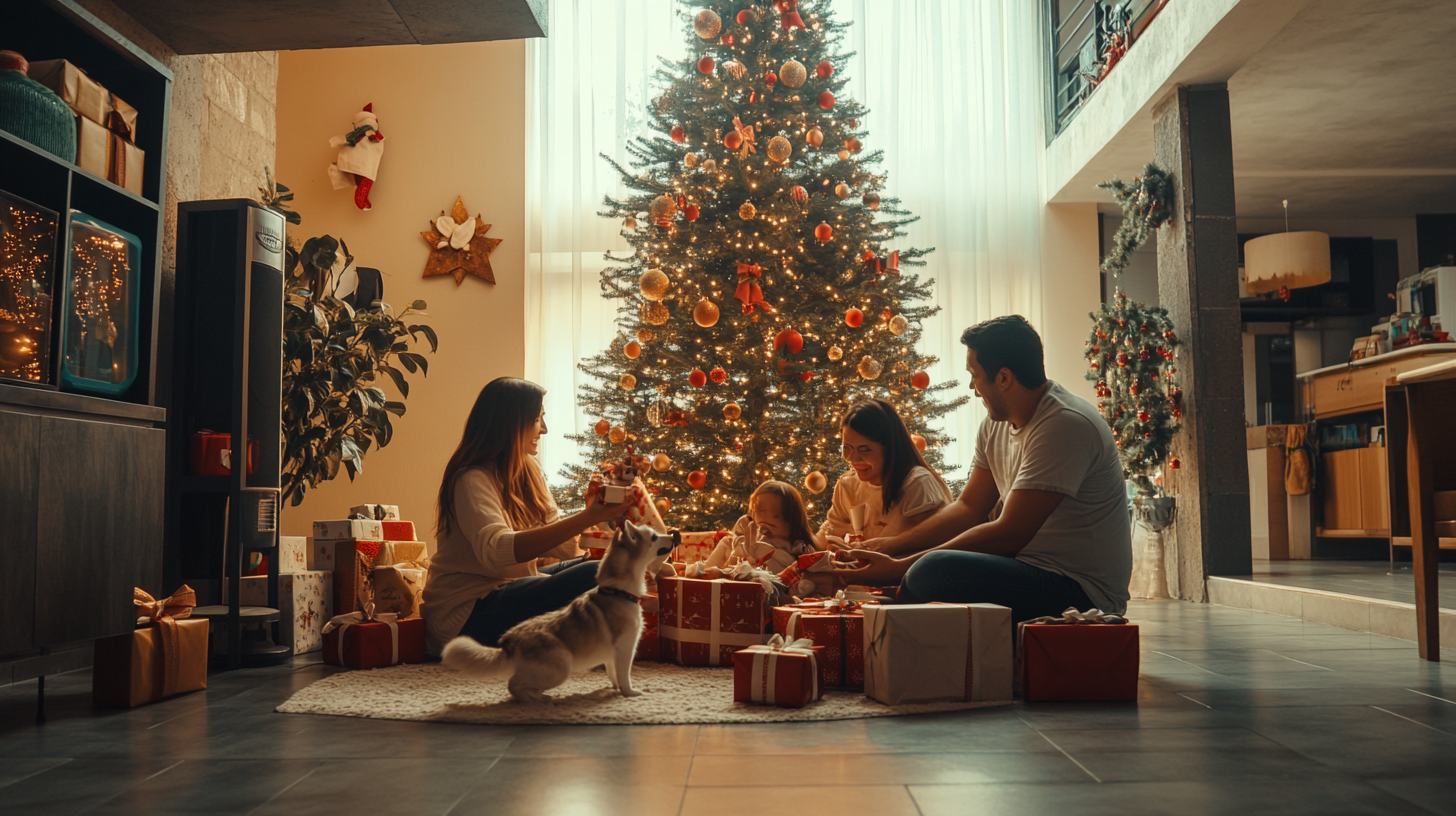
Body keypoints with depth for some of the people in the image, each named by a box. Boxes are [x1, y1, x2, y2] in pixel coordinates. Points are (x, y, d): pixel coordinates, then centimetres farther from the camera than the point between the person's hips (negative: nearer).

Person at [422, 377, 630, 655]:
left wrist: (593, 513, -18)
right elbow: (495, 550, -36)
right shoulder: (472, 480, -17)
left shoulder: (527, 471, 10)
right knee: (594, 578, -23)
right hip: (467, 614, -9)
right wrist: (587, 519, -41)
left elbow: (561, 546, 2)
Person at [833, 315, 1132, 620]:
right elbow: (969, 508, 15)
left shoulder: (1065, 425, -20)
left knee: (933, 570, -28)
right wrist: (890, 545, 4)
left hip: (1082, 590, -9)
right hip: (1032, 569, 9)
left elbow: (1009, 534, -24)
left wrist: (899, 569, -22)